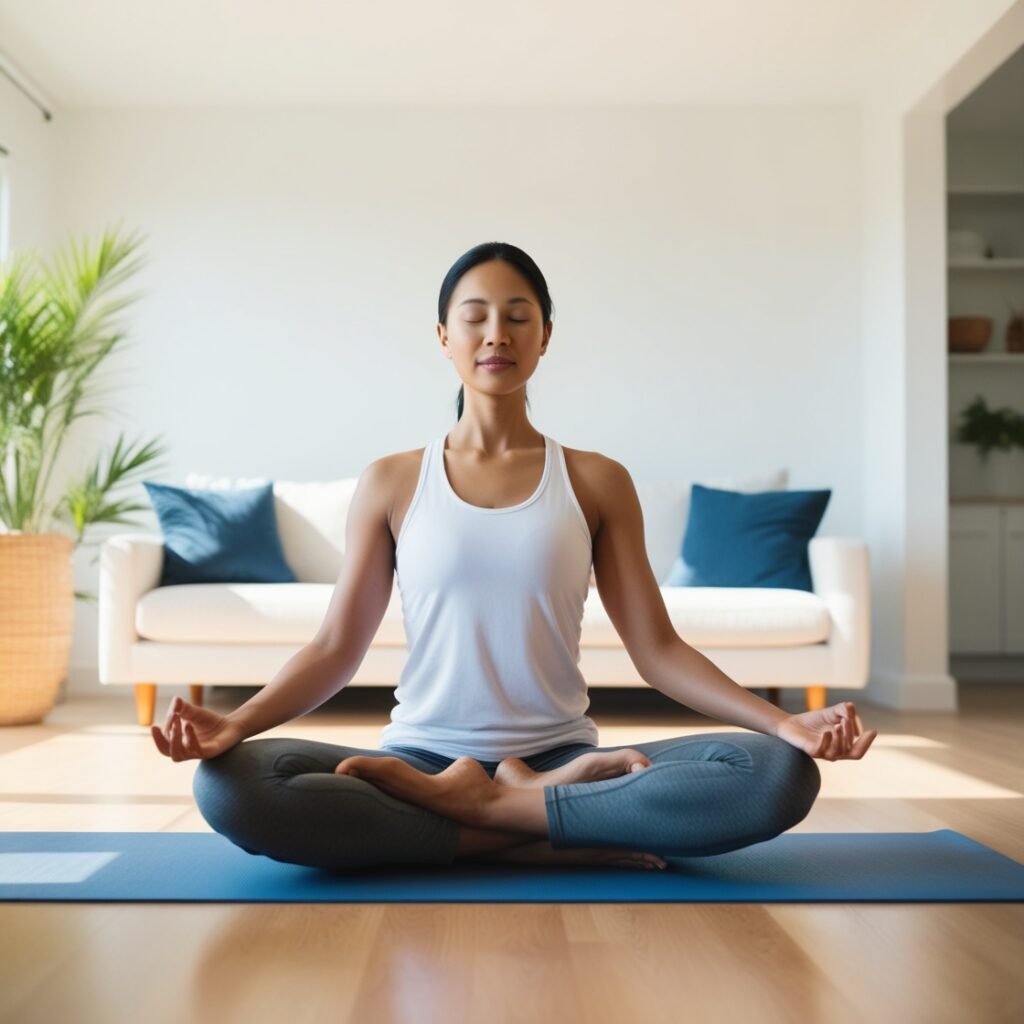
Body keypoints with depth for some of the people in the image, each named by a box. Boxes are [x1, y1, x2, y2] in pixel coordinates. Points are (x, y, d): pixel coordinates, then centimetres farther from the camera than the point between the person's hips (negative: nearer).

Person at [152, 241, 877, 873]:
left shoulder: (597, 481, 6)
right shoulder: (391, 484, 6)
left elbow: (656, 649, 2)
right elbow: (336, 647, 3)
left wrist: (783, 722, -13)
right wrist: (235, 723, -15)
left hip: (561, 760, 0)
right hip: (421, 757, 0)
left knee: (780, 774, -25)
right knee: (229, 783, -29)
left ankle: (490, 805, -16)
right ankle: (547, 841, -20)